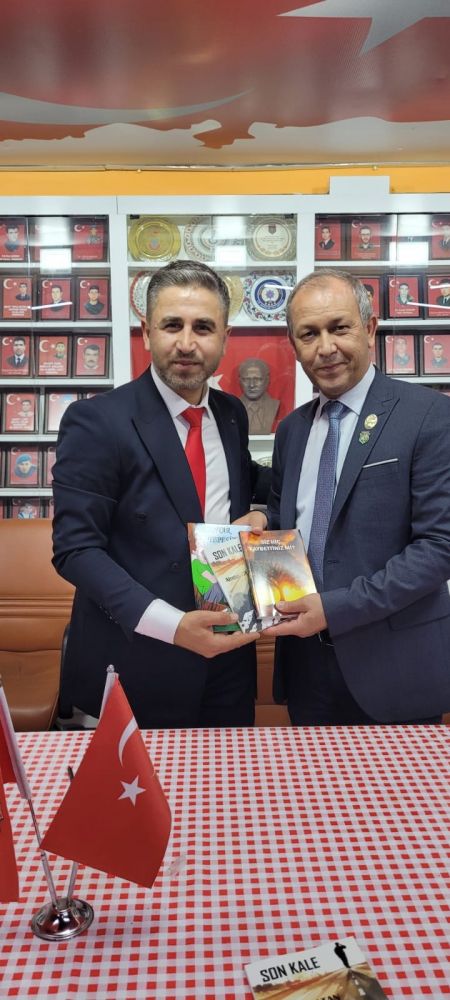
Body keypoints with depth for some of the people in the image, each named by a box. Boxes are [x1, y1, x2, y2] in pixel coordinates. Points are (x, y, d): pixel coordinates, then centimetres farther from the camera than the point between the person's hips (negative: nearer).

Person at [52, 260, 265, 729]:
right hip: (134, 667, -5)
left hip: (227, 650, 5)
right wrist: (172, 624, -25)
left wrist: (257, 516, -5)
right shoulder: (95, 421, -13)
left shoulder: (232, 414, 5)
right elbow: (76, 548, -16)